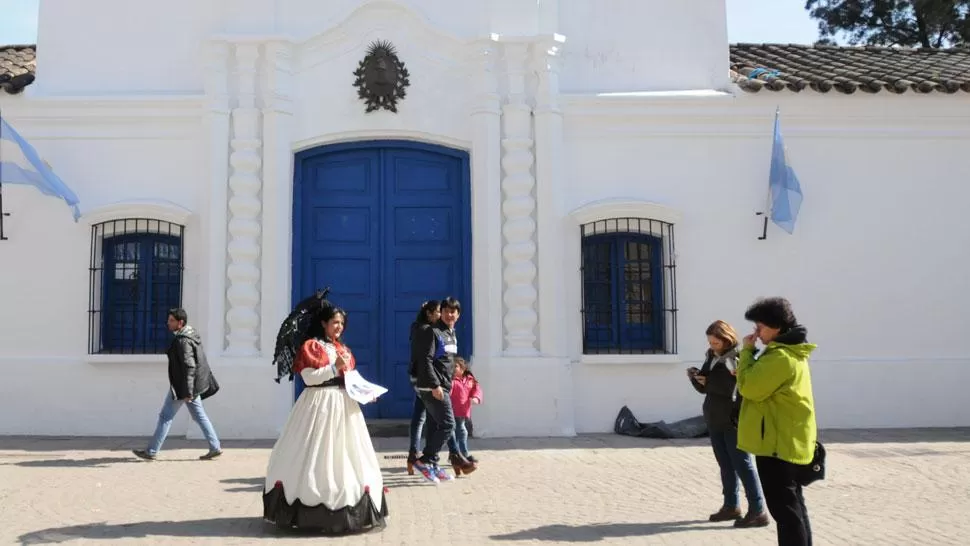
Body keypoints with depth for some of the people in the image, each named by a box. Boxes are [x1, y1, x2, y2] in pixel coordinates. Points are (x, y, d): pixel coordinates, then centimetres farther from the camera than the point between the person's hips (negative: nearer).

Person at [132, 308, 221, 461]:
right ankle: (215, 448, 10)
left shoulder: (183, 341, -20)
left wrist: (188, 391, -27)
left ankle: (151, 452, 9)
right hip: (192, 384, 10)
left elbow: (189, 366, -25)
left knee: (165, 417, 0)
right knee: (199, 415, 11)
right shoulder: (192, 334, 10)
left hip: (181, 385, -10)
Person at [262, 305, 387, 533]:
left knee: (344, 454, 7)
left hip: (343, 404, 7)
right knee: (315, 455, -3)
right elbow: (308, 377, -14)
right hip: (319, 404, -7)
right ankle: (310, 507, 4)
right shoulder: (311, 346, -5)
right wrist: (335, 367, -18)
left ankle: (344, 505, 14)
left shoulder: (343, 349, 15)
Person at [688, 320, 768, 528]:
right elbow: (704, 388, 14)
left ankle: (758, 511, 1)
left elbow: (736, 388, -23)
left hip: (734, 420, -8)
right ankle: (731, 506, 24)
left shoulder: (739, 358, -13)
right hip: (715, 420, 8)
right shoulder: (711, 357, 9)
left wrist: (709, 381, -21)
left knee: (743, 464, -4)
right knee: (725, 464, 14)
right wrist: (696, 377, -5)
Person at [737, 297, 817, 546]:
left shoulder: (781, 357, -20)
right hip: (788, 441, 10)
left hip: (778, 442, -10)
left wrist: (747, 351, -10)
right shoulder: (791, 352, 14)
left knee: (782, 506, -5)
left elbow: (749, 387, -20)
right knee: (792, 503, 16)